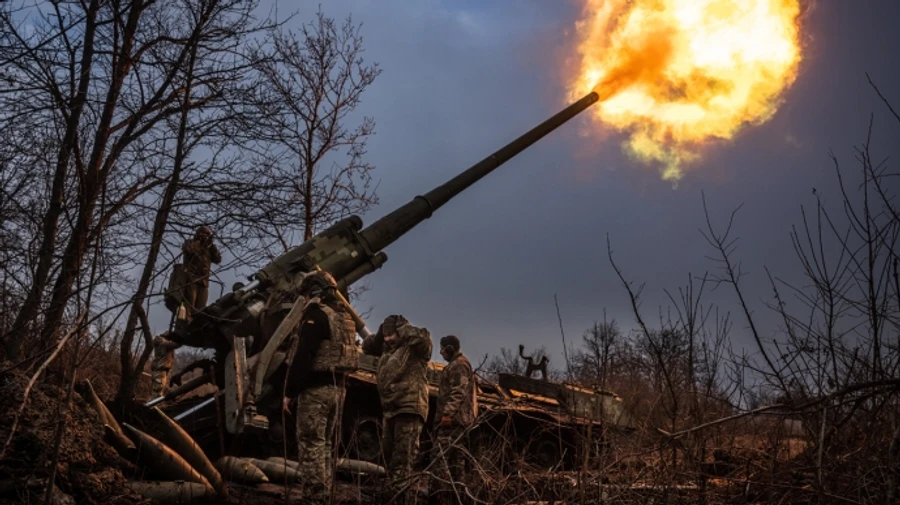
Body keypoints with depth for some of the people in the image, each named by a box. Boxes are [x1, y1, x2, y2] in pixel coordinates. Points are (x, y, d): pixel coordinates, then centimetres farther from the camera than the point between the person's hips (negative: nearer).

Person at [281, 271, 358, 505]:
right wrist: (337, 383, 18)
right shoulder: (344, 317, 16)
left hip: (316, 388, -9)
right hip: (338, 387, 9)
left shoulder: (316, 314, -11)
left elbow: (303, 356, -18)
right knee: (326, 446, 14)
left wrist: (289, 391, -14)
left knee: (311, 447, -8)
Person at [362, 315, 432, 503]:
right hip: (389, 410, 9)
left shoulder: (415, 348, -7)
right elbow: (367, 347, 26)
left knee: (402, 459, -12)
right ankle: (397, 494, 27)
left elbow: (424, 337, -26)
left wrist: (402, 327, -12)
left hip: (409, 409, -9)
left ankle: (403, 498, -13)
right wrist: (380, 332, 9)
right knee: (390, 456, 16)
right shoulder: (387, 349, 17)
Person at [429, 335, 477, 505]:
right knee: (455, 458, 9)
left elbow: (458, 392, -19)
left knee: (440, 456, -16)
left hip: (453, 418, -11)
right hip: (457, 418, 11)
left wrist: (448, 413, -26)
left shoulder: (458, 365, -8)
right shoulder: (458, 365, 24)